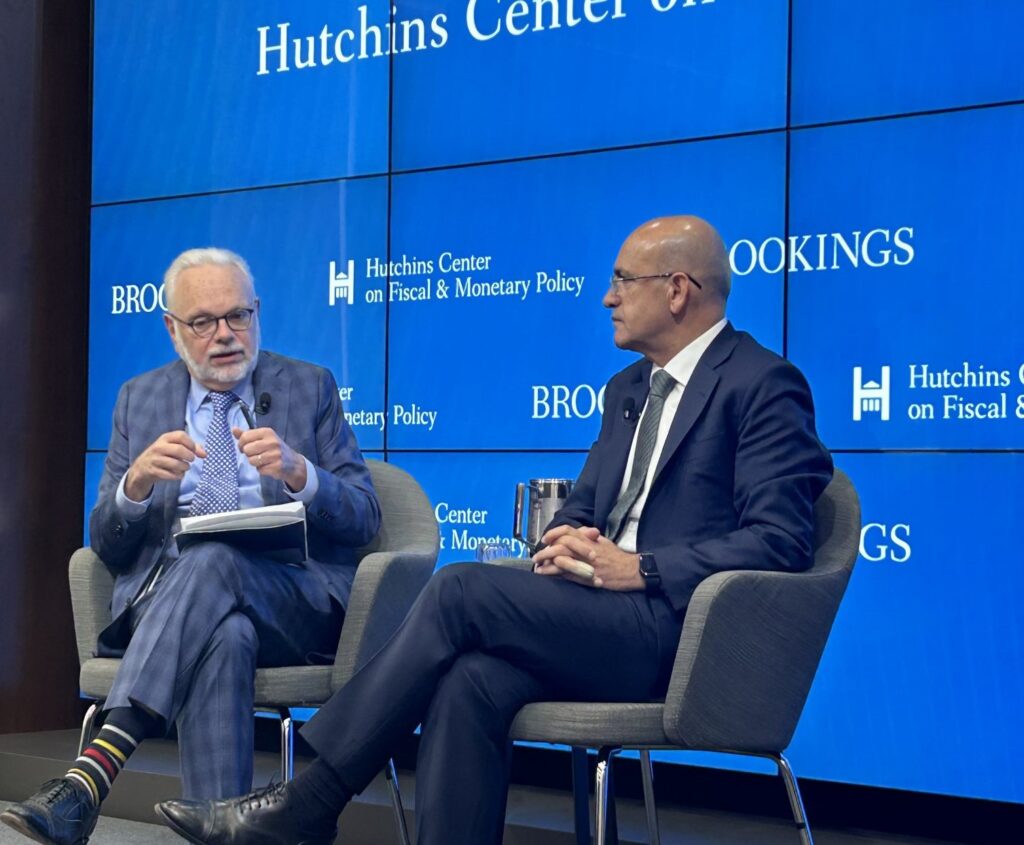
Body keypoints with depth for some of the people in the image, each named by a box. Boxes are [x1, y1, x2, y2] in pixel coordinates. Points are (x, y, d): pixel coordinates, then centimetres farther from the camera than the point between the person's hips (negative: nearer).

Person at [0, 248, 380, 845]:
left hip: (296, 606, -1)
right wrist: (136, 483, -13)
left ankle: (94, 773, -45)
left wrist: (298, 473, -18)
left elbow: (363, 520, 4)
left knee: (211, 560, -36)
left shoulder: (310, 388, 11)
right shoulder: (140, 400, 16)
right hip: (163, 592, 1)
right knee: (224, 637, -38)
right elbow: (108, 546, 11)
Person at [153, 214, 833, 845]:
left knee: (461, 590, -21)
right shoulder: (630, 388, 22)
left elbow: (780, 541, -13)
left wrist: (639, 569, -20)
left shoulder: (763, 384, -4)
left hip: (676, 629, -7)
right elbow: (584, 505, 25)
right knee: (472, 681, -25)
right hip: (602, 622, 7)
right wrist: (566, 542, 0)